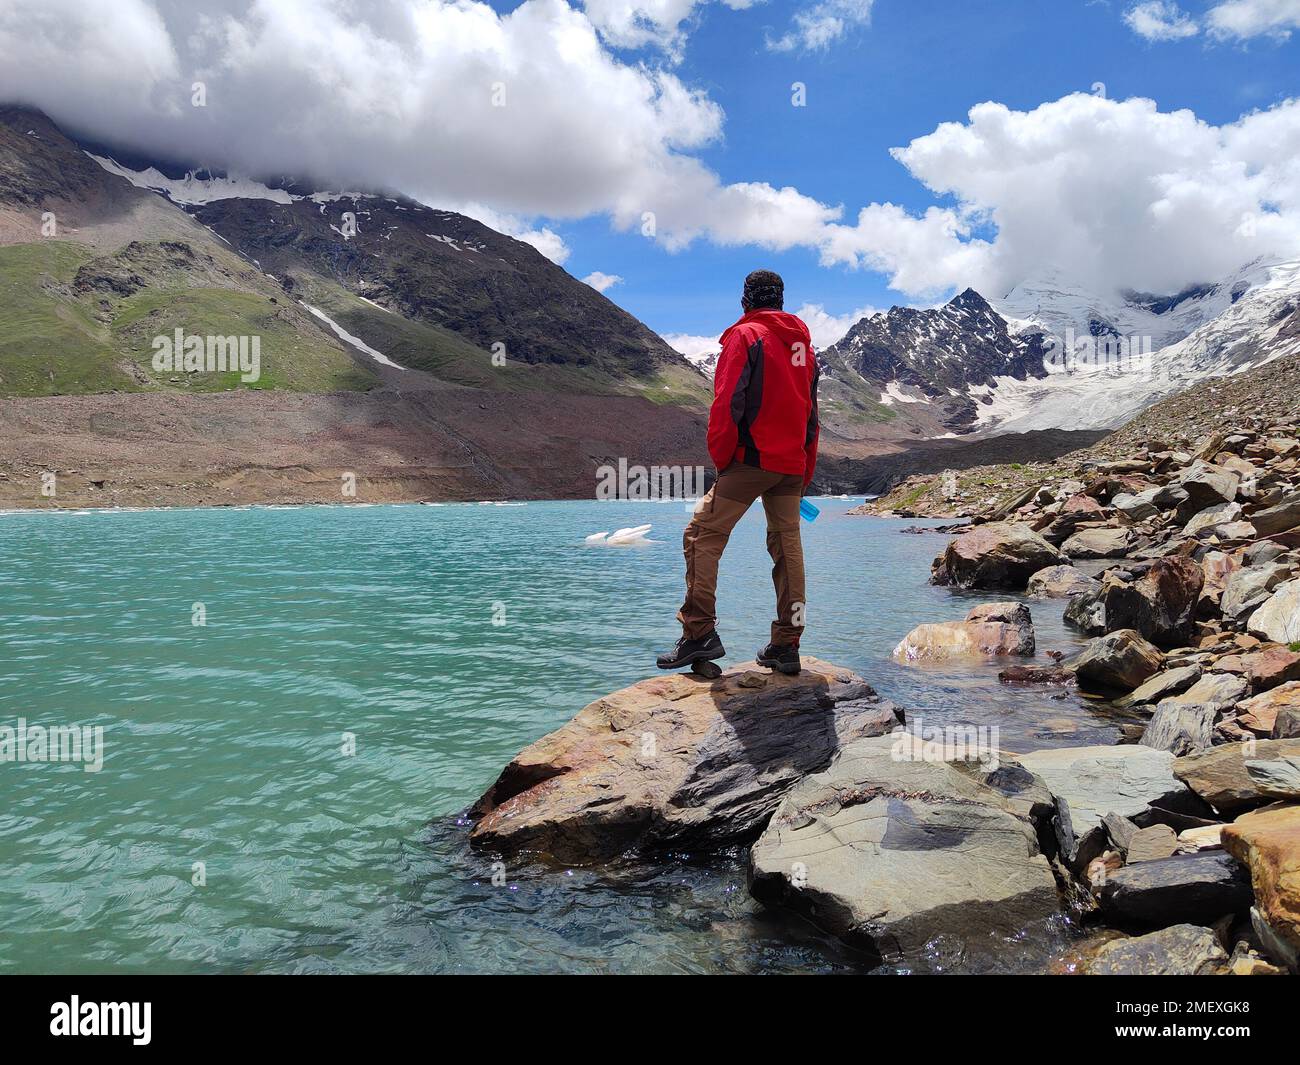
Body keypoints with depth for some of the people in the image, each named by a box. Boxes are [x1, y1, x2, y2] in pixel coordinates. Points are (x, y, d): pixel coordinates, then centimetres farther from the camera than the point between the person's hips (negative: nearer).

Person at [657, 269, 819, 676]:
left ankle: (700, 633, -10)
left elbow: (728, 403, -13)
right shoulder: (802, 343, 18)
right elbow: (811, 413, 19)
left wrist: (720, 458, -4)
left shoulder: (745, 336, -3)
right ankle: (786, 646, 8)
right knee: (787, 546, 7)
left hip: (752, 459, -7)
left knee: (703, 535, -3)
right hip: (792, 464, 7)